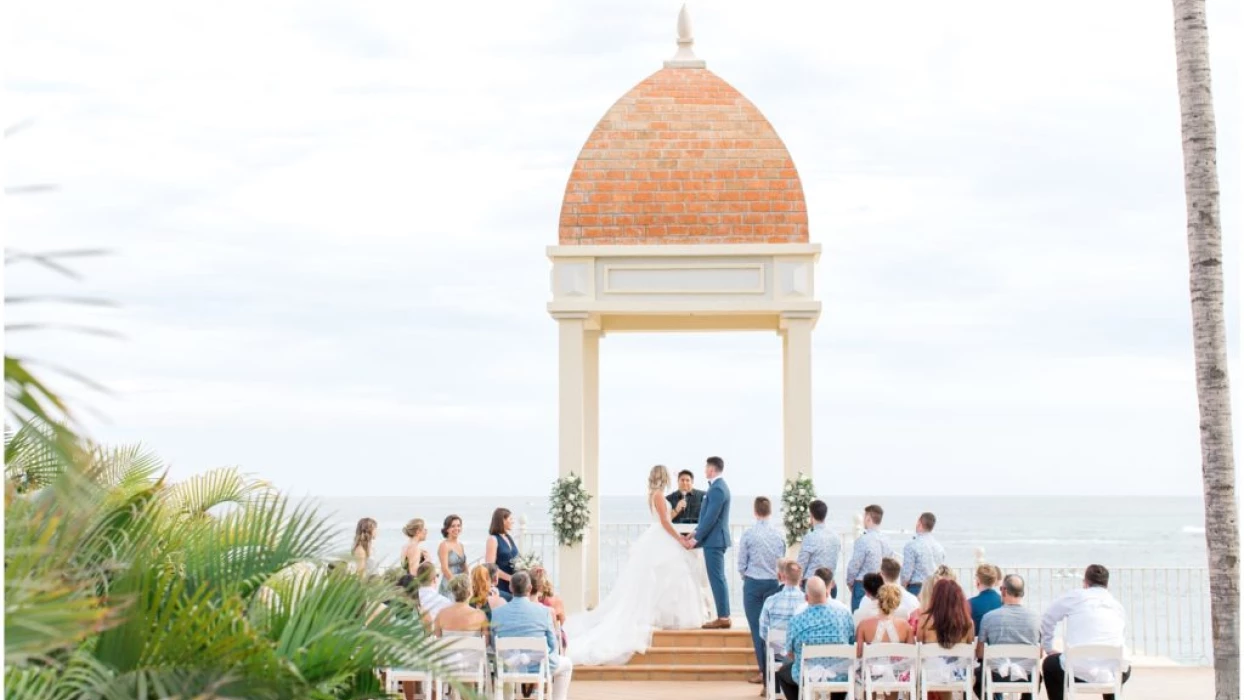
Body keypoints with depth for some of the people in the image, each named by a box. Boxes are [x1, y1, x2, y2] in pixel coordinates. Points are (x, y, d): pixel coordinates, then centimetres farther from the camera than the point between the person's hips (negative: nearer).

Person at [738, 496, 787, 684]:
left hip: (753, 583, -3)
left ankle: (763, 670, 3)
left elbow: (741, 564, -3)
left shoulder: (748, 534, -9)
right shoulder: (779, 535, -1)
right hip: (774, 583, 3)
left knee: (757, 627, 3)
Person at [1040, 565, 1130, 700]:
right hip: (1111, 674, 3)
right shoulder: (1117, 605, 16)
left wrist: (1048, 649, 29)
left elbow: (1047, 619, 15)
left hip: (1079, 670, -3)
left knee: (1049, 664, 30)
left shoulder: (1075, 596, 7)